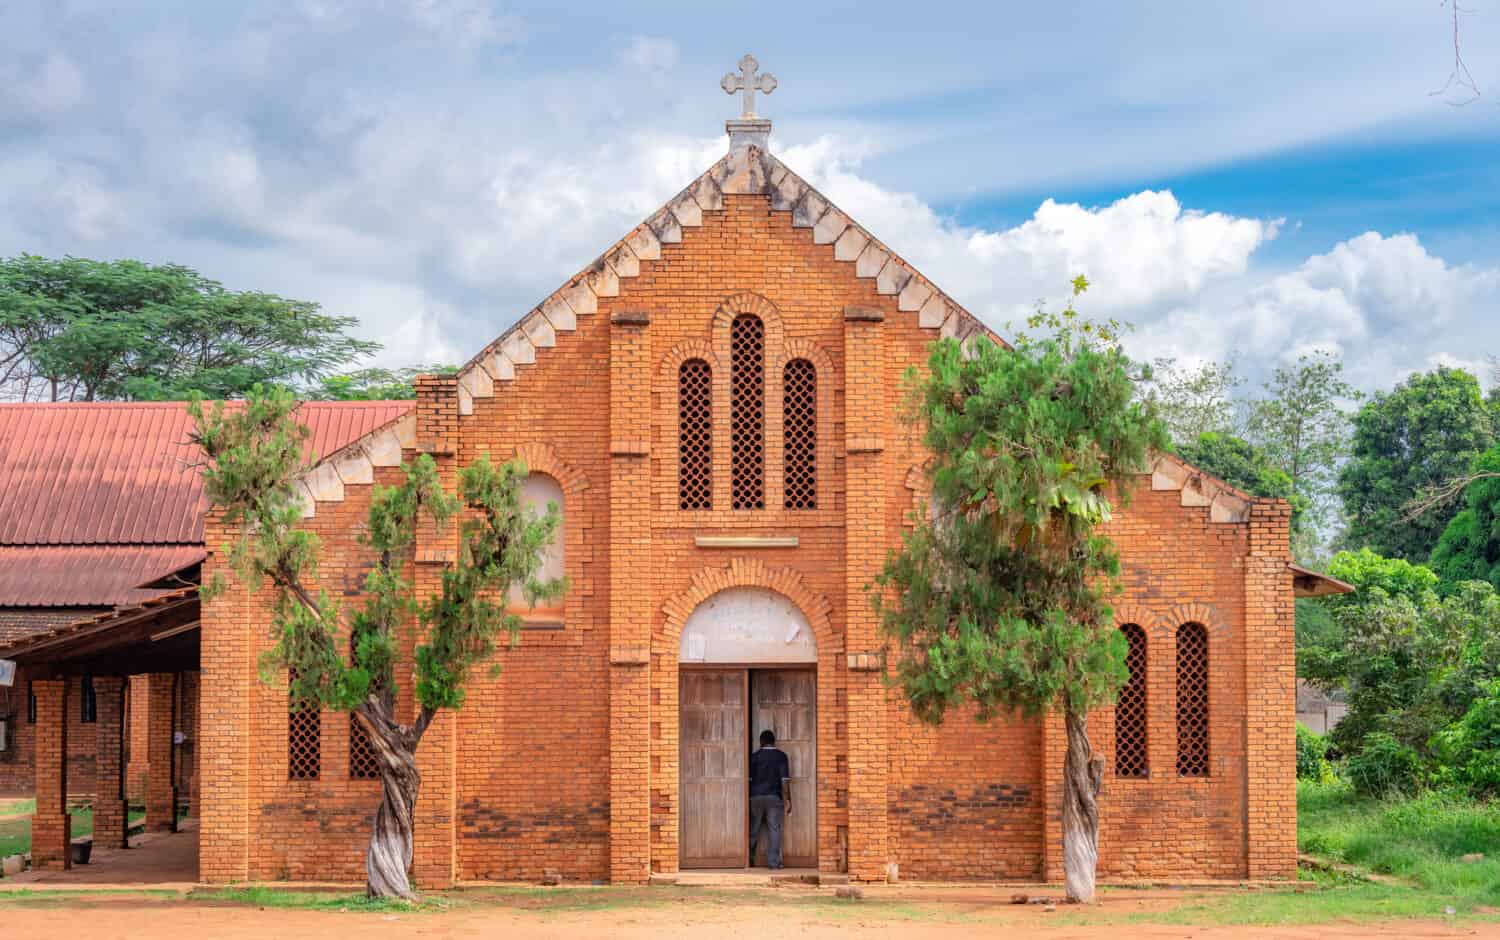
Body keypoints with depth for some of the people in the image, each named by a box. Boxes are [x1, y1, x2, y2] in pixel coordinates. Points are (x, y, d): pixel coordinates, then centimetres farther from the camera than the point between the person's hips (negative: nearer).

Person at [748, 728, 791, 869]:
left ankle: (749, 860, 15)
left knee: (753, 830, 10)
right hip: (774, 797, -1)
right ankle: (774, 862, -4)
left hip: (756, 797, 1)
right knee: (774, 830, 0)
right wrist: (788, 800, -2)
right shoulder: (781, 756, -1)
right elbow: (785, 779, -6)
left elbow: (749, 779, 2)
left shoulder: (754, 756, 2)